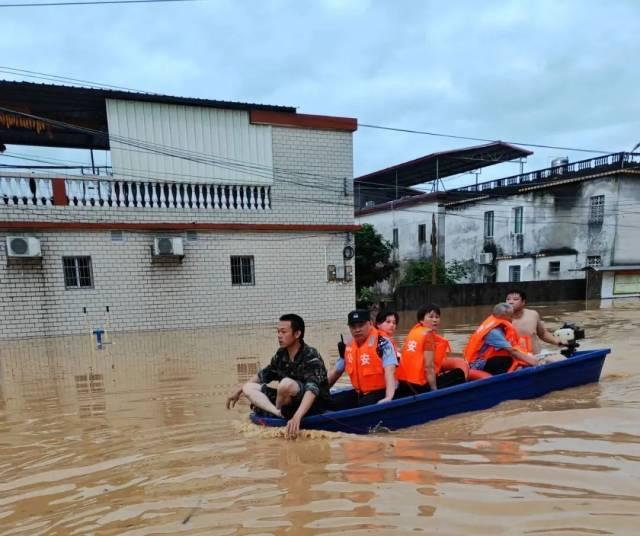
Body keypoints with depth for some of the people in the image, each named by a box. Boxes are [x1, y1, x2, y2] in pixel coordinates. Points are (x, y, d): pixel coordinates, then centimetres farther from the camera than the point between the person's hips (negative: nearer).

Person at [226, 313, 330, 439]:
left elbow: (312, 389, -37)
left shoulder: (311, 357, -23)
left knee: (286, 383, -35)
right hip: (293, 401, 7)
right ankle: (279, 414, -23)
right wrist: (239, 390, 19)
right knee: (248, 388, 0)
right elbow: (264, 374, 16)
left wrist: (296, 417, -51)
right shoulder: (281, 354, -1)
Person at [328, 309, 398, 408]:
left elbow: (389, 370, -27)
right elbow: (336, 372, 16)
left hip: (380, 392, -7)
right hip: (359, 393, 7)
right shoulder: (348, 347, 6)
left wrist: (388, 397, -40)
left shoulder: (382, 343, -16)